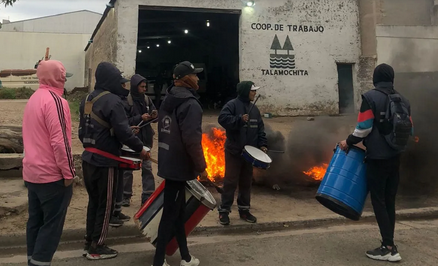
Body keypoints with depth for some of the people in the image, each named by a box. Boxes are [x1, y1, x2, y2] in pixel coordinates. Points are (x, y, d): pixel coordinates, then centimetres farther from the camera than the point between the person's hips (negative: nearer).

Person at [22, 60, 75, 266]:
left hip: (32, 172, 9)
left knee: (35, 221, 14)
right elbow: (60, 140, -22)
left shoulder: (33, 99, 12)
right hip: (52, 174, -9)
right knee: (52, 224, -1)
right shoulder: (55, 100, -16)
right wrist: (68, 172, -15)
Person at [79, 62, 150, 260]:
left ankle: (89, 242, 26)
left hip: (88, 158, 9)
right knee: (105, 204, 3)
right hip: (105, 161, -8)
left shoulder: (87, 100, 12)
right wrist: (140, 148, -9)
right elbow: (123, 131, -21)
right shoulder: (112, 101, -16)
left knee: (94, 201, 18)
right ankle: (96, 247, 11)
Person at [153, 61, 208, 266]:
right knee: (170, 213, -2)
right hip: (180, 166, -9)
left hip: (169, 164, 10)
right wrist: (201, 166, -16)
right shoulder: (190, 104, -18)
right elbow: (192, 140, -25)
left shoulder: (167, 101, 13)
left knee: (178, 210, 15)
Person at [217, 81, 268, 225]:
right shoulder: (232, 105, -8)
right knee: (231, 181, -3)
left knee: (246, 181, 13)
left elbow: (260, 128, 13)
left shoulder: (254, 108, 13)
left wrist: (262, 144, 1)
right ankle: (224, 211, 6)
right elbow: (223, 119, -22)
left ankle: (244, 210, 24)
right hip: (234, 150, -7)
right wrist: (239, 119, -29)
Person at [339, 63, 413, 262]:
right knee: (390, 201, 12)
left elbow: (364, 129, -16)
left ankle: (389, 248, -1)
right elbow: (409, 130, 12)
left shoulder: (370, 97, -10)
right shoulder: (403, 100, 10)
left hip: (377, 158, -6)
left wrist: (348, 142, -1)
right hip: (395, 158, 6)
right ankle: (389, 245, 18)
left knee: (378, 201, 0)